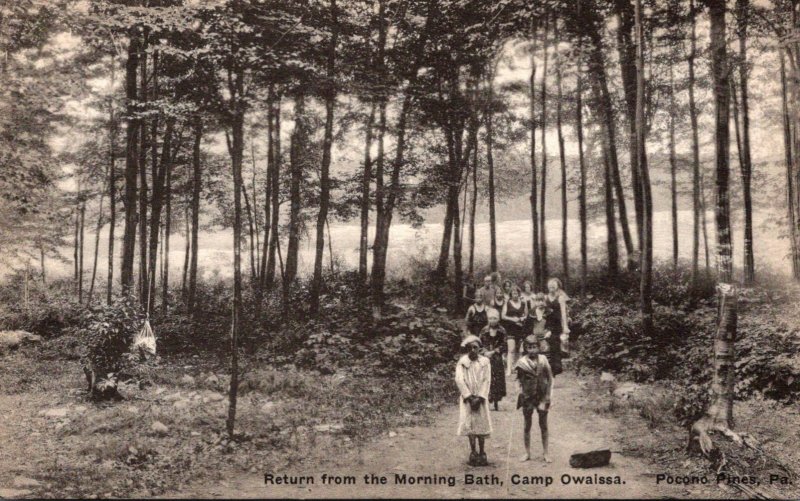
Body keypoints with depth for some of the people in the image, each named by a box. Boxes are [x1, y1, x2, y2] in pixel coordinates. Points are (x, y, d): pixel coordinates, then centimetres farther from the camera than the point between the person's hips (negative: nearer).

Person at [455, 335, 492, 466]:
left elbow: (487, 380, -2)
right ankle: (473, 453, 5)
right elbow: (459, 380, -7)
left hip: (481, 398, 1)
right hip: (467, 398, -1)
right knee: (469, 424, -3)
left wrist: (479, 397, -11)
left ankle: (482, 453, 8)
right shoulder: (462, 362, -2)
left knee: (482, 424, -1)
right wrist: (469, 397, -13)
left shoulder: (485, 362, 2)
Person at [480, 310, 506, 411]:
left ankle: (496, 403, 11)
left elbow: (503, 346, -1)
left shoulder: (502, 331, 1)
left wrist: (493, 352, -11)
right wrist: (485, 352, -11)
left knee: (498, 379, 1)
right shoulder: (484, 330, 4)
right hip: (486, 357, 0)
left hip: (497, 358, 0)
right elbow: (480, 344, 6)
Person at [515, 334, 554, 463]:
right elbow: (520, 381, 2)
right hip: (527, 397, 0)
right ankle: (527, 452, 20)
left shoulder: (543, 359, -5)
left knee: (543, 425, 8)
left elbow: (550, 378, 0)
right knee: (527, 425, 8)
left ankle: (545, 452, 18)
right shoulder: (522, 362, -7)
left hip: (542, 396, 0)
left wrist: (547, 396, -3)